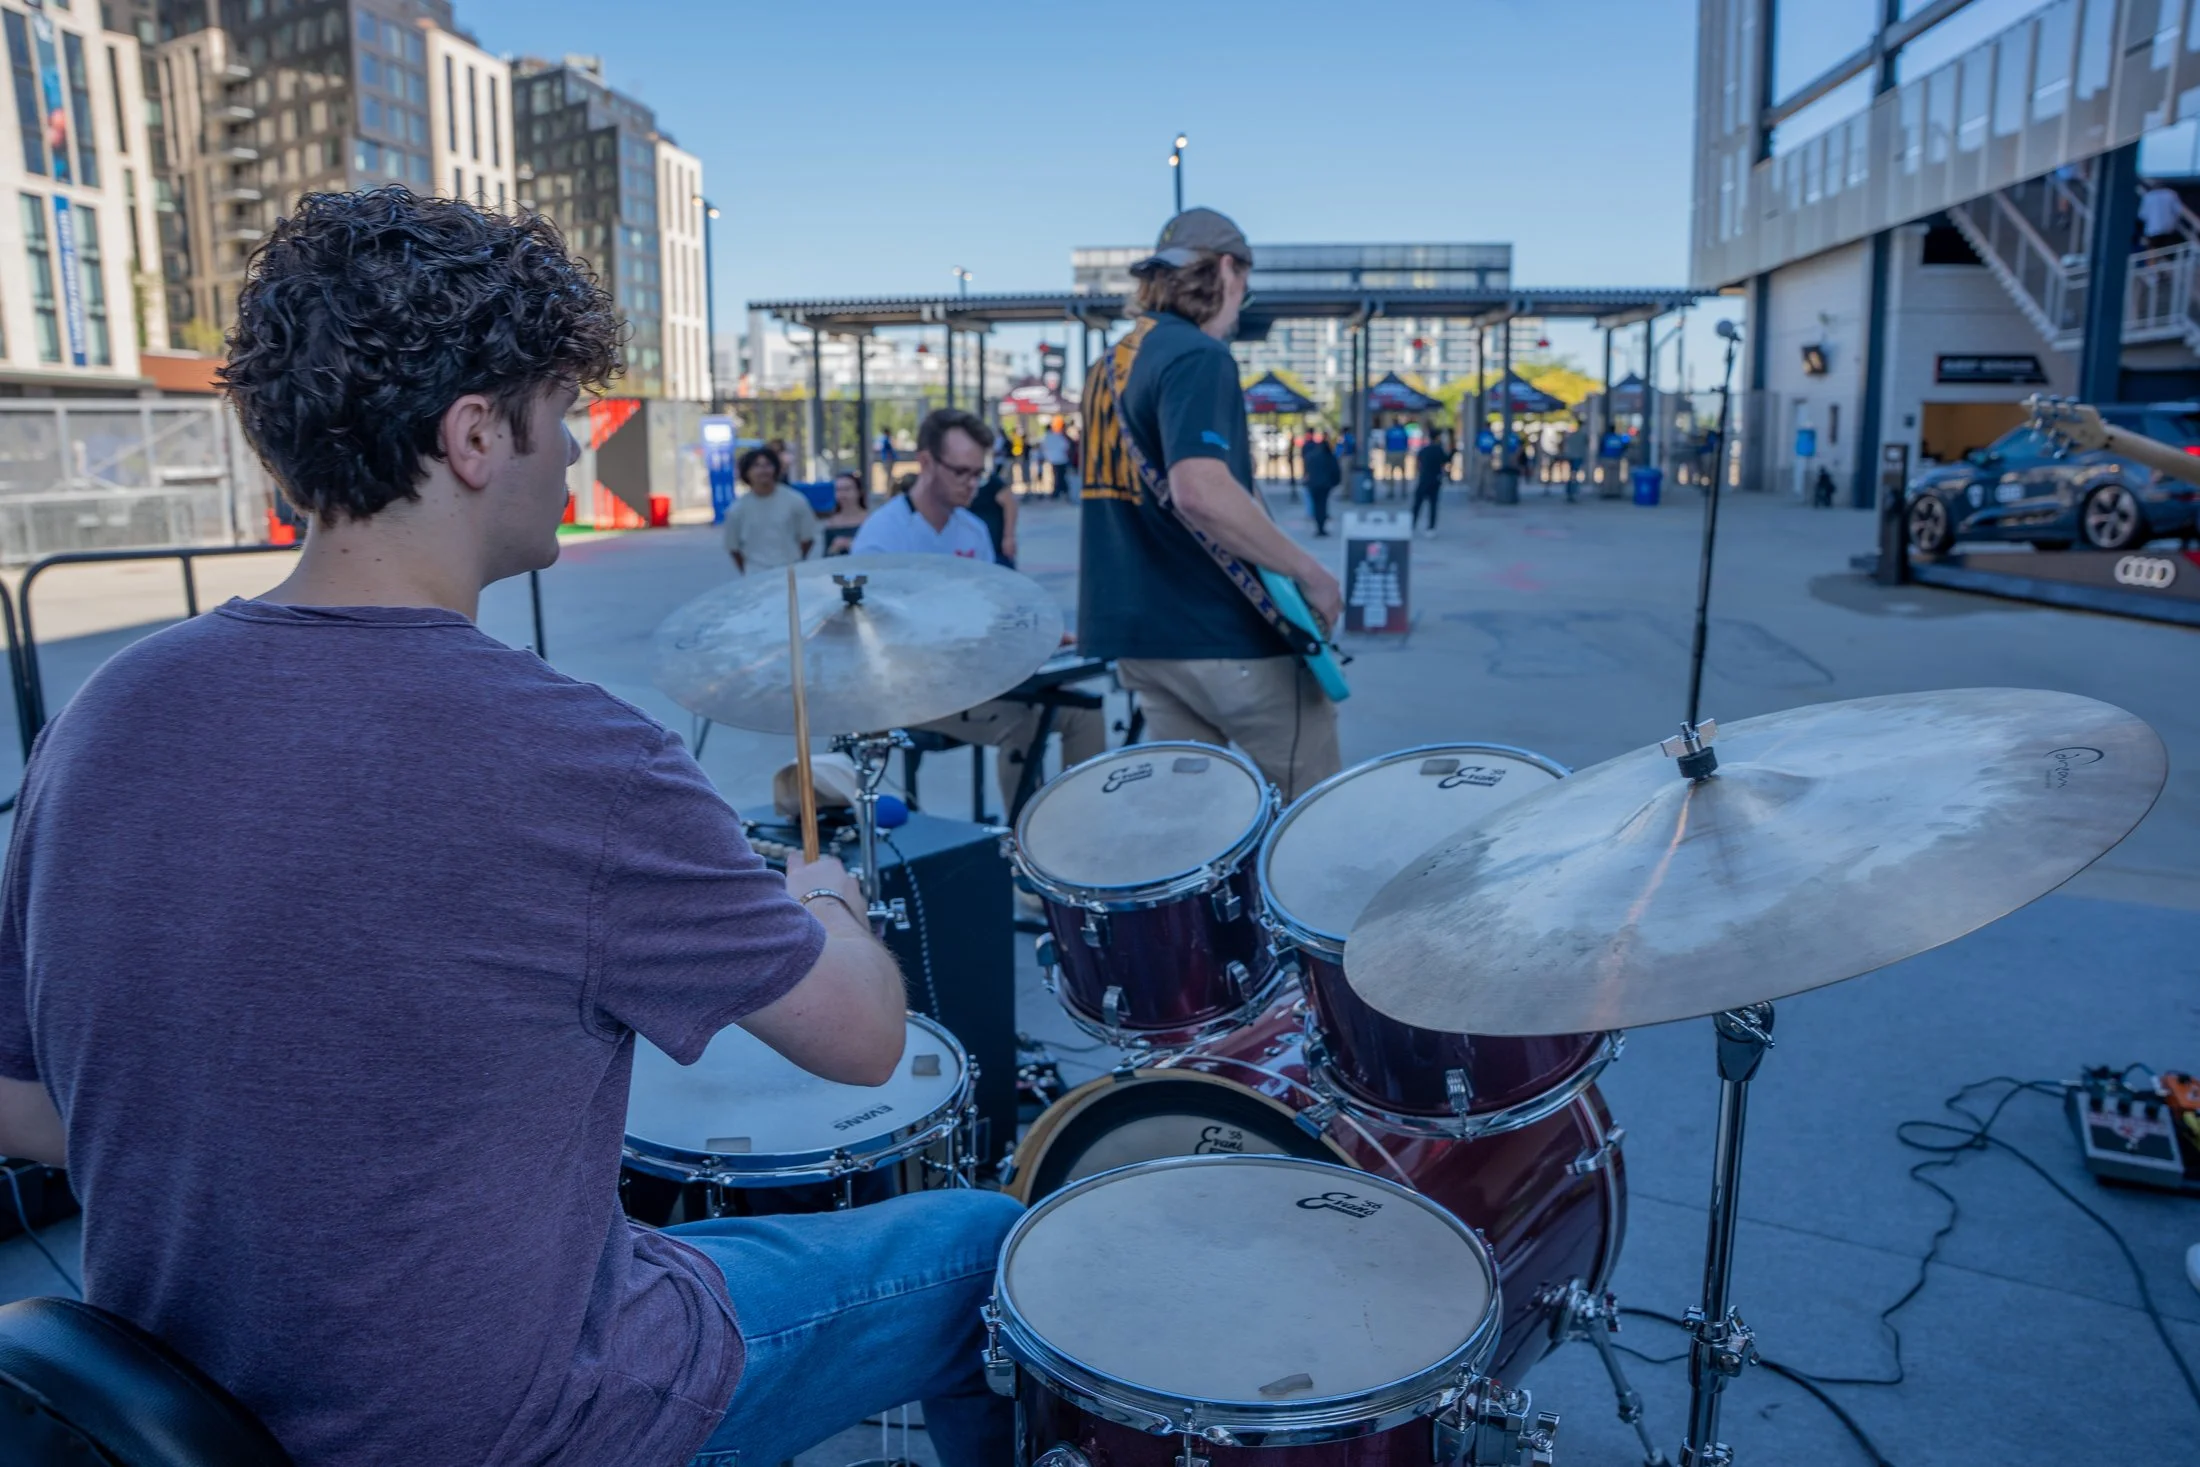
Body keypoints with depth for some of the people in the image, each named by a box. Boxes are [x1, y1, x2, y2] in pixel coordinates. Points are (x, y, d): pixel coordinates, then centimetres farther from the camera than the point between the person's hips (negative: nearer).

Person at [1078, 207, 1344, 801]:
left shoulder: (1110, 363, 14)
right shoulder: (1197, 356, -15)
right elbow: (1200, 493, -29)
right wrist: (1309, 572, -20)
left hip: (1139, 627, 9)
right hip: (1220, 632, -9)